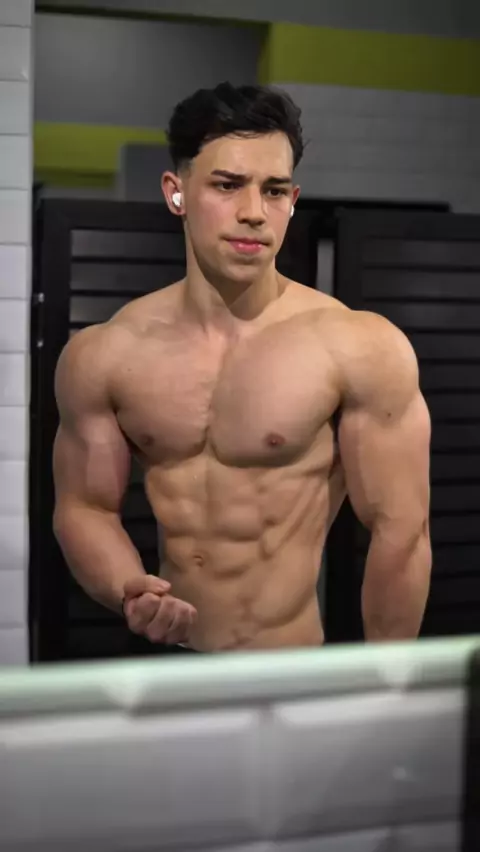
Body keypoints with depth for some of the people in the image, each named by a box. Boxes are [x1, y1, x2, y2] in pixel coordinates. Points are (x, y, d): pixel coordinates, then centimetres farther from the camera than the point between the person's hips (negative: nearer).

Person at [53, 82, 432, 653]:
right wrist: (129, 590, -15)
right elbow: (84, 507, 5)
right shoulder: (100, 357, -5)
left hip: (296, 671, -3)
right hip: (164, 657, 3)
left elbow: (399, 531, -11)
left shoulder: (363, 350, -16)